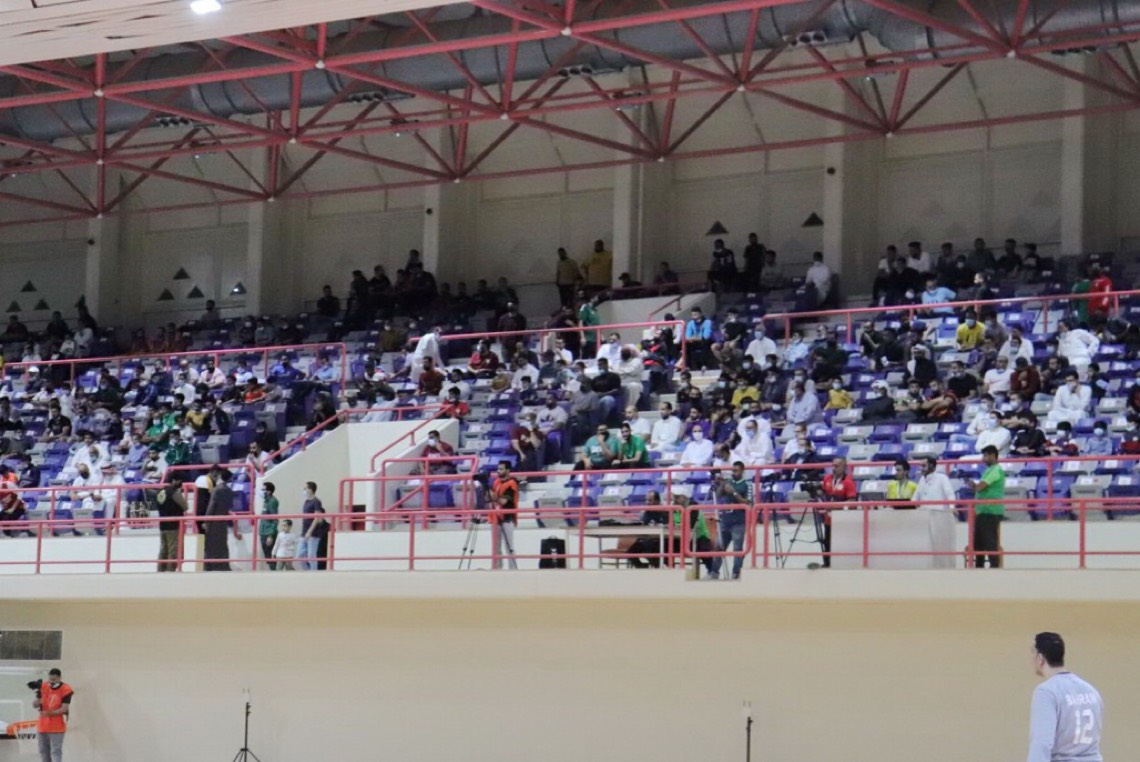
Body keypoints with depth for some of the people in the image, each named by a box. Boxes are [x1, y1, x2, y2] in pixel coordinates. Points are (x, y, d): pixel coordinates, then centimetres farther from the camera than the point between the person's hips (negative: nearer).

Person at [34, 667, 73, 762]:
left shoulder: (66, 690, -12)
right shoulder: (43, 687, 2)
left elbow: (64, 709, -16)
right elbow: (34, 705, 3)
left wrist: (50, 713, -28)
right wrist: (37, 702, -21)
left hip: (57, 727, -6)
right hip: (42, 725, 6)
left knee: (56, 751, -9)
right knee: (43, 751, 14)